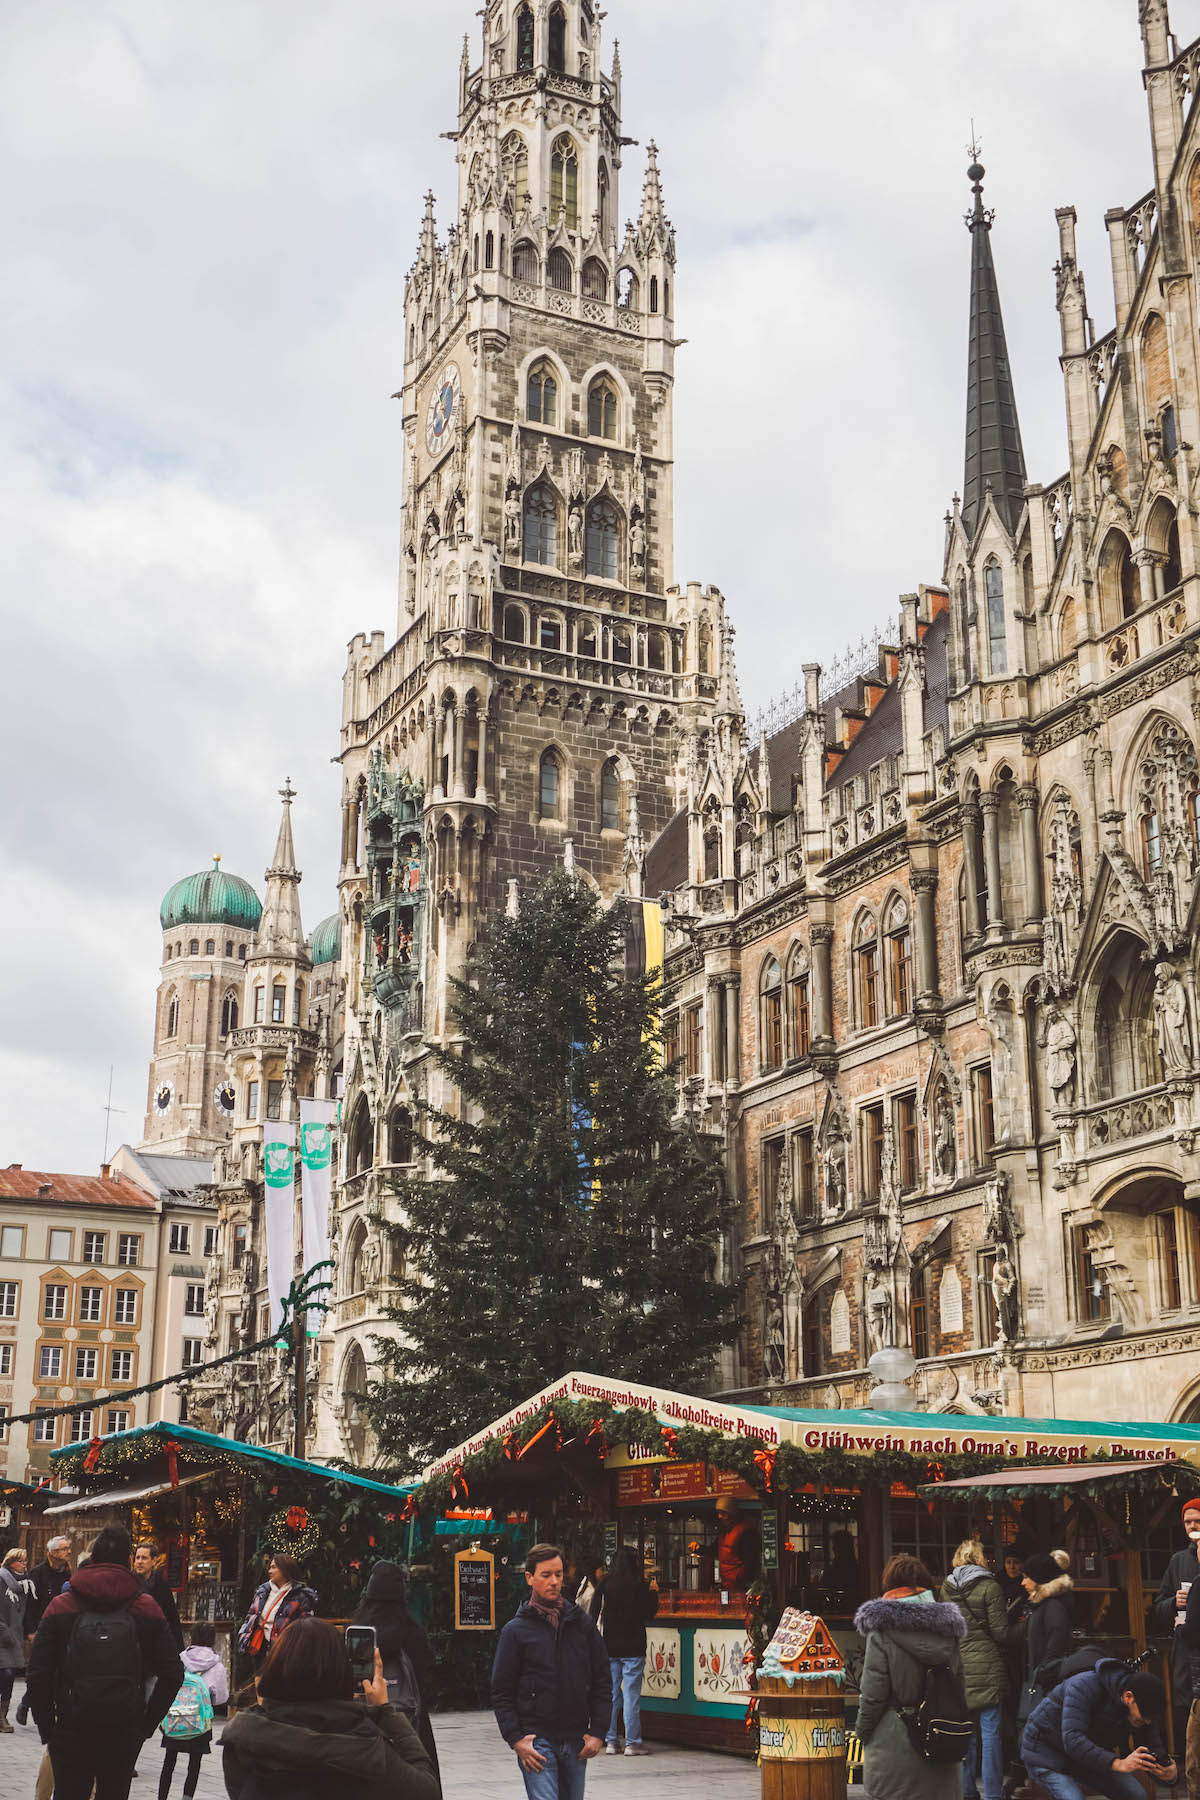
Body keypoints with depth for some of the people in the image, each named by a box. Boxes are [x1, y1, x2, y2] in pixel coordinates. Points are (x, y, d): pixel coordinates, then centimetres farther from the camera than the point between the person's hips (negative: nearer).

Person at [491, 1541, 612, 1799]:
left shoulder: (582, 1623, 8)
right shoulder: (516, 1630, 0)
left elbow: (602, 1681, 10)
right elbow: (501, 1692, 1)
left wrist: (598, 1732, 2)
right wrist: (516, 1739, -9)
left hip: (576, 1741, 4)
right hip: (536, 1740, -4)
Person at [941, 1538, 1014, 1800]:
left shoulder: (946, 1587, 6)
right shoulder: (989, 1587, -9)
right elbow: (1001, 1632, -9)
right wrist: (1015, 1628, 11)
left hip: (957, 1667, 5)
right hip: (986, 1666, -5)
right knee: (991, 1732, 0)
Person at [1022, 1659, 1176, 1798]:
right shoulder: (1085, 1687, -34)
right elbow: (1072, 1739, -43)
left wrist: (1169, 1776, -35)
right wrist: (1118, 1764, -53)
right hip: (1046, 1751, -7)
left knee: (1137, 1795, -5)